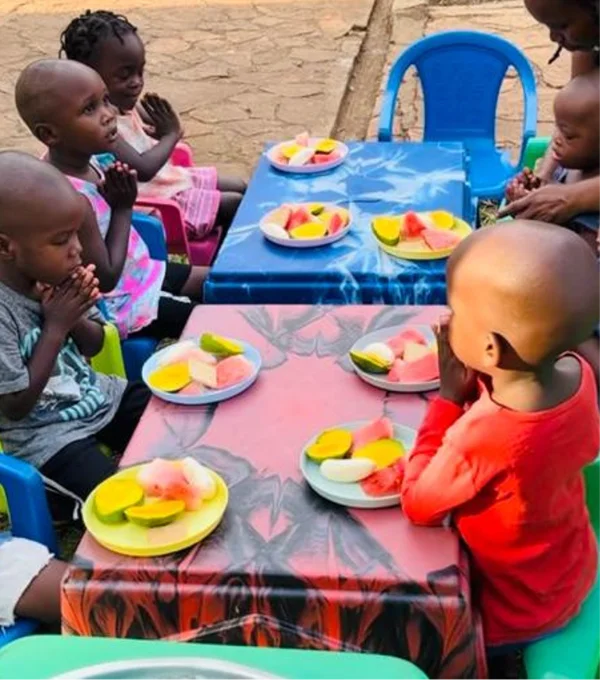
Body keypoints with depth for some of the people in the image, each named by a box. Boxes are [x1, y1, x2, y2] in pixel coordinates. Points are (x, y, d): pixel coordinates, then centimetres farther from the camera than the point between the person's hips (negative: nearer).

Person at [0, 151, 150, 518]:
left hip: (98, 396, 7)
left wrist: (76, 318, -17)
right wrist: (56, 326, -23)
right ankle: (65, 496, 7)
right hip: (46, 435, -7)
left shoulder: (54, 272, -8)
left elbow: (94, 347, 6)